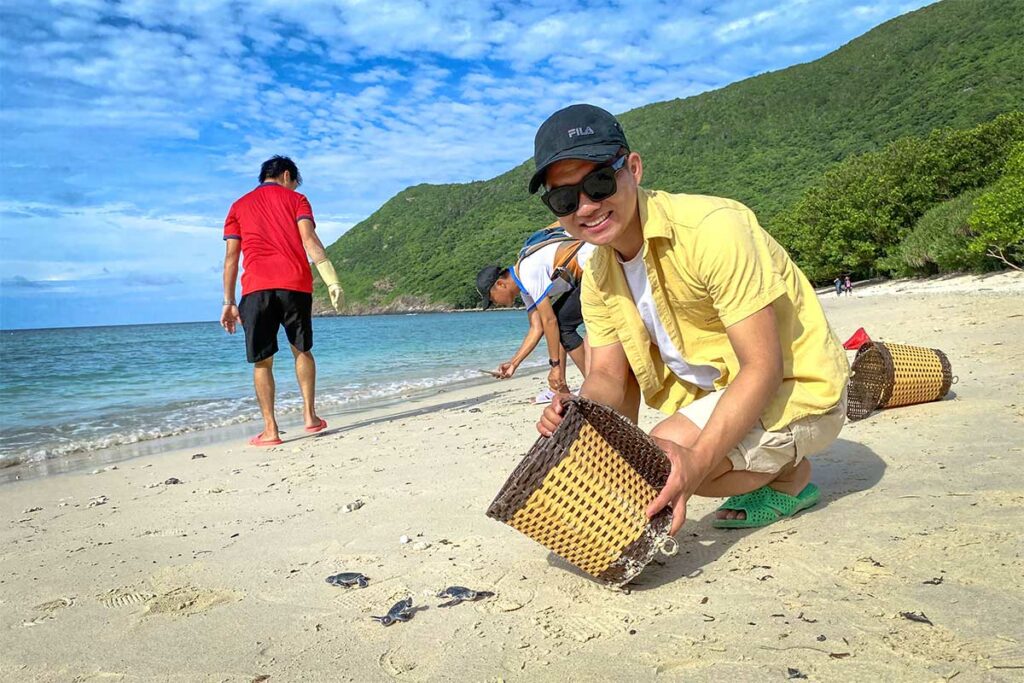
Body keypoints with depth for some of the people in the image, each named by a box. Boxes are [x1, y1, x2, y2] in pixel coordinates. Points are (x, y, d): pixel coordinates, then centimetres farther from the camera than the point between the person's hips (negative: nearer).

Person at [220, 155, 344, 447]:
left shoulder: (239, 206, 20)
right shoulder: (295, 199, 14)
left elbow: (231, 256, 11)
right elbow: (309, 240, -3)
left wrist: (228, 302, 10)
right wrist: (332, 282, -9)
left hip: (256, 288, 1)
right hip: (295, 284, 0)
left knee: (262, 361, 5)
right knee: (302, 350, 18)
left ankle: (270, 430, 0)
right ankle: (310, 416, 14)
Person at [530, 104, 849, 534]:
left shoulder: (712, 230, -27)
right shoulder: (597, 279, -3)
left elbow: (764, 368, -28)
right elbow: (607, 377, -1)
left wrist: (698, 462, -39)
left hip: (798, 391, -8)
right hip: (717, 387, 8)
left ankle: (790, 475, 3)